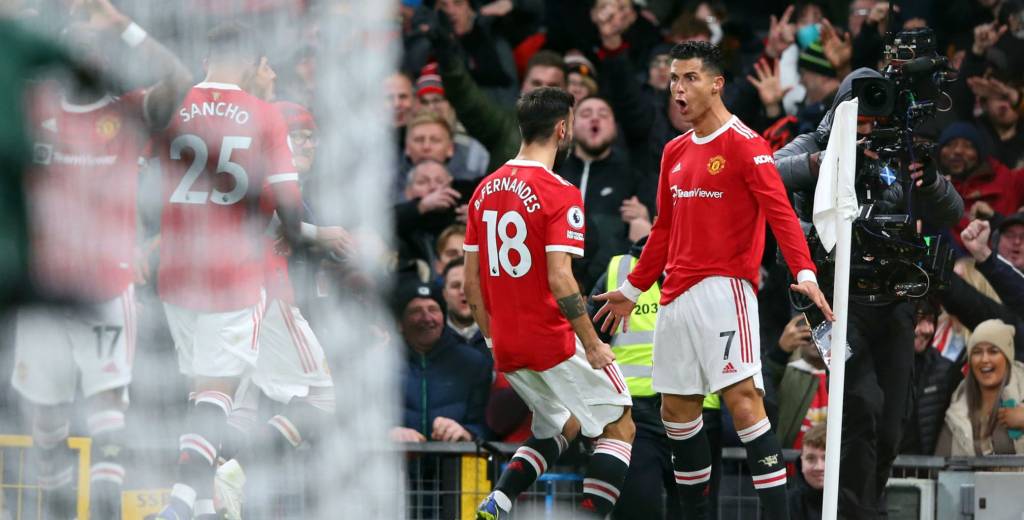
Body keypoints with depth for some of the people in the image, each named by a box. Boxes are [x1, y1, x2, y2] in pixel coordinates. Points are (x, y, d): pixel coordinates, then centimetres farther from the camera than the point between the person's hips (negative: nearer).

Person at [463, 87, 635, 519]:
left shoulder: (486, 190, 8)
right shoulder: (559, 194, -14)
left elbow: (471, 281, 10)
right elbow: (559, 280, -21)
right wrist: (592, 345, -13)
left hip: (507, 349, 7)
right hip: (554, 341, -7)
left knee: (562, 427, 24)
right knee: (619, 428, 6)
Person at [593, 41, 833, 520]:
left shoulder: (743, 144, -7)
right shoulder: (675, 152, 16)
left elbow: (780, 212, -16)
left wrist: (804, 273, -29)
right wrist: (632, 290, 29)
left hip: (724, 287, -8)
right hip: (677, 296, 8)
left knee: (742, 398, -17)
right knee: (677, 409, 9)